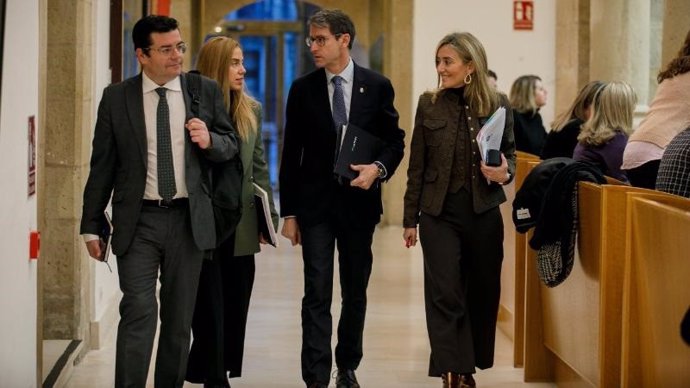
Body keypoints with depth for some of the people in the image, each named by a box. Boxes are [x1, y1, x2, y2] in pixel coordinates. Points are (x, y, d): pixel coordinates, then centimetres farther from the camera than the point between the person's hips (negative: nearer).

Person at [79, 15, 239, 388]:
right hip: (138, 221, -2)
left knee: (180, 317, 10)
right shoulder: (116, 98, 0)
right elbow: (102, 166, 2)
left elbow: (230, 144, 11)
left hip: (188, 220, 2)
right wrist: (92, 226, 1)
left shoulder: (206, 91, 3)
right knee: (139, 312, -12)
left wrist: (210, 141, -13)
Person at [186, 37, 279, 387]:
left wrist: (269, 218, 8)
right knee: (210, 310, 1)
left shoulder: (251, 110, 9)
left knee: (235, 308, 9)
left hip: (241, 227, 5)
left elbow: (259, 168, 11)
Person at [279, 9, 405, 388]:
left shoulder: (377, 86, 0)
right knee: (317, 294, -6)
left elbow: (394, 140, 6)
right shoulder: (302, 89, 1)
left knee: (356, 292, 12)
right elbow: (291, 154, 3)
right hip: (315, 203, -1)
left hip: (359, 201, 1)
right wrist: (289, 212, 1)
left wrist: (378, 168, -15)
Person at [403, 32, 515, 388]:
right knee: (445, 294, -8)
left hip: (484, 213, 1)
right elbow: (417, 166, 5)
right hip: (439, 213, -1)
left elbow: (510, 154, 9)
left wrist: (505, 173, -16)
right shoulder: (429, 104, 1)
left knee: (482, 292, 9)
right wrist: (410, 219, 5)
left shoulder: (498, 104, 0)